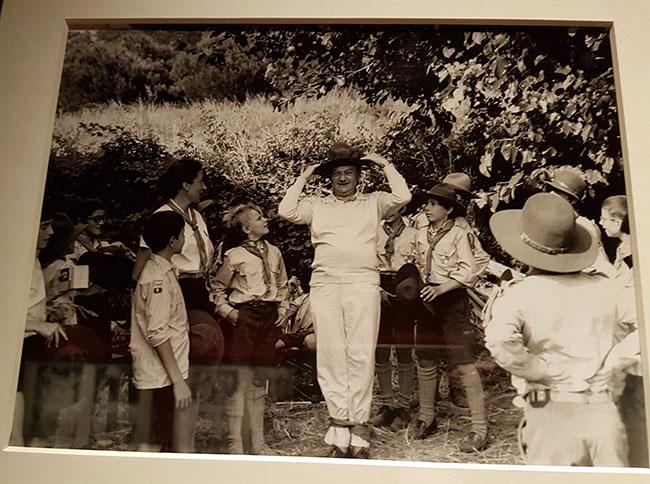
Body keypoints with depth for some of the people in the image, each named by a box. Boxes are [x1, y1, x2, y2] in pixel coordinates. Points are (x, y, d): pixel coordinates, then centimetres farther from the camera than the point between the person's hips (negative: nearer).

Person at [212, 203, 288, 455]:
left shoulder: (274, 252, 10)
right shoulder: (235, 256, -5)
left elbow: (282, 284, 22)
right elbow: (218, 288, 4)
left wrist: (282, 308, 11)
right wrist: (226, 311, -8)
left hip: (269, 318, 5)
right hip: (243, 318, -5)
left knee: (259, 382, 12)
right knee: (241, 380, -4)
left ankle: (258, 443, 21)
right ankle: (234, 444, 7)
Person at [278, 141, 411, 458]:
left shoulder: (373, 202, 18)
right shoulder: (316, 205, 20)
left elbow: (402, 197, 3)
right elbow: (286, 211, 7)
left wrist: (385, 164, 12)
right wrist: (303, 178, 14)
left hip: (363, 283, -1)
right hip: (324, 284, 1)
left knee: (361, 356, -4)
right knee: (330, 356, -2)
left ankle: (358, 428, 2)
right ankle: (340, 429, 4)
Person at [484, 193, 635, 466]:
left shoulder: (516, 296, -10)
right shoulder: (605, 287, 1)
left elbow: (500, 342, -28)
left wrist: (543, 371, -12)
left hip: (552, 412, -2)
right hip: (604, 411, 2)